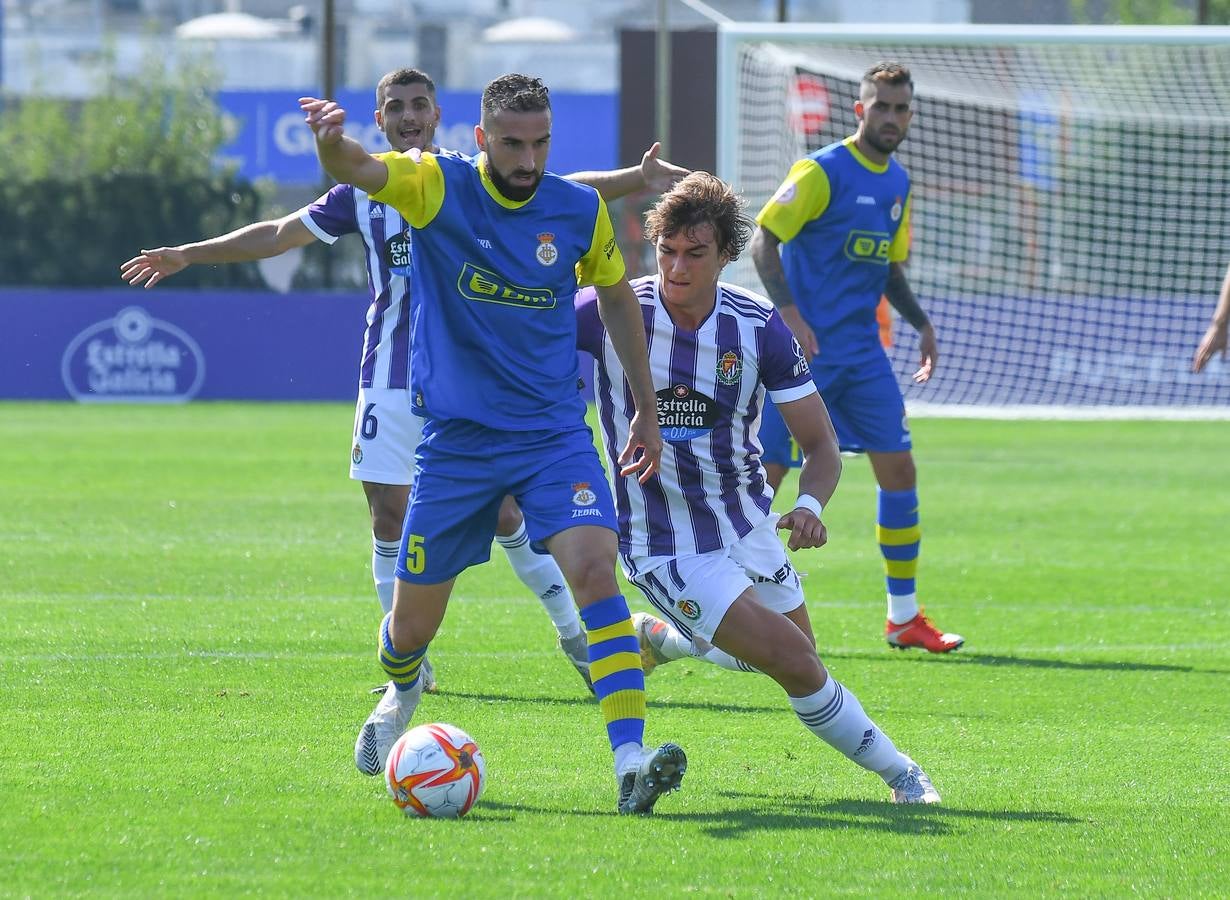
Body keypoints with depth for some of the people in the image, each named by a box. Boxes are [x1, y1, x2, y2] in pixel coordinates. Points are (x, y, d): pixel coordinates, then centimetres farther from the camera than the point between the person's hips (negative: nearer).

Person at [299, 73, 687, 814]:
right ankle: (402, 689, 47)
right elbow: (353, 169, -26)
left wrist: (647, 409, 18)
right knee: (413, 623, 8)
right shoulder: (437, 187, -8)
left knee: (594, 567, -24)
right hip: (455, 439, -1)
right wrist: (332, 141, -51)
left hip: (554, 432, 1)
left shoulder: (580, 210, -1)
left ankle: (632, 761, -28)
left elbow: (616, 296, 16)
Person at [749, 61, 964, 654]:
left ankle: (904, 617, 9)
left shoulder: (897, 183, 14)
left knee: (899, 469, 1)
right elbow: (762, 240, -14)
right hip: (804, 351, -7)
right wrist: (787, 310, -25)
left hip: (862, 353, 7)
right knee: (765, 474, -7)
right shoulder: (821, 171, -10)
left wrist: (920, 323, 11)